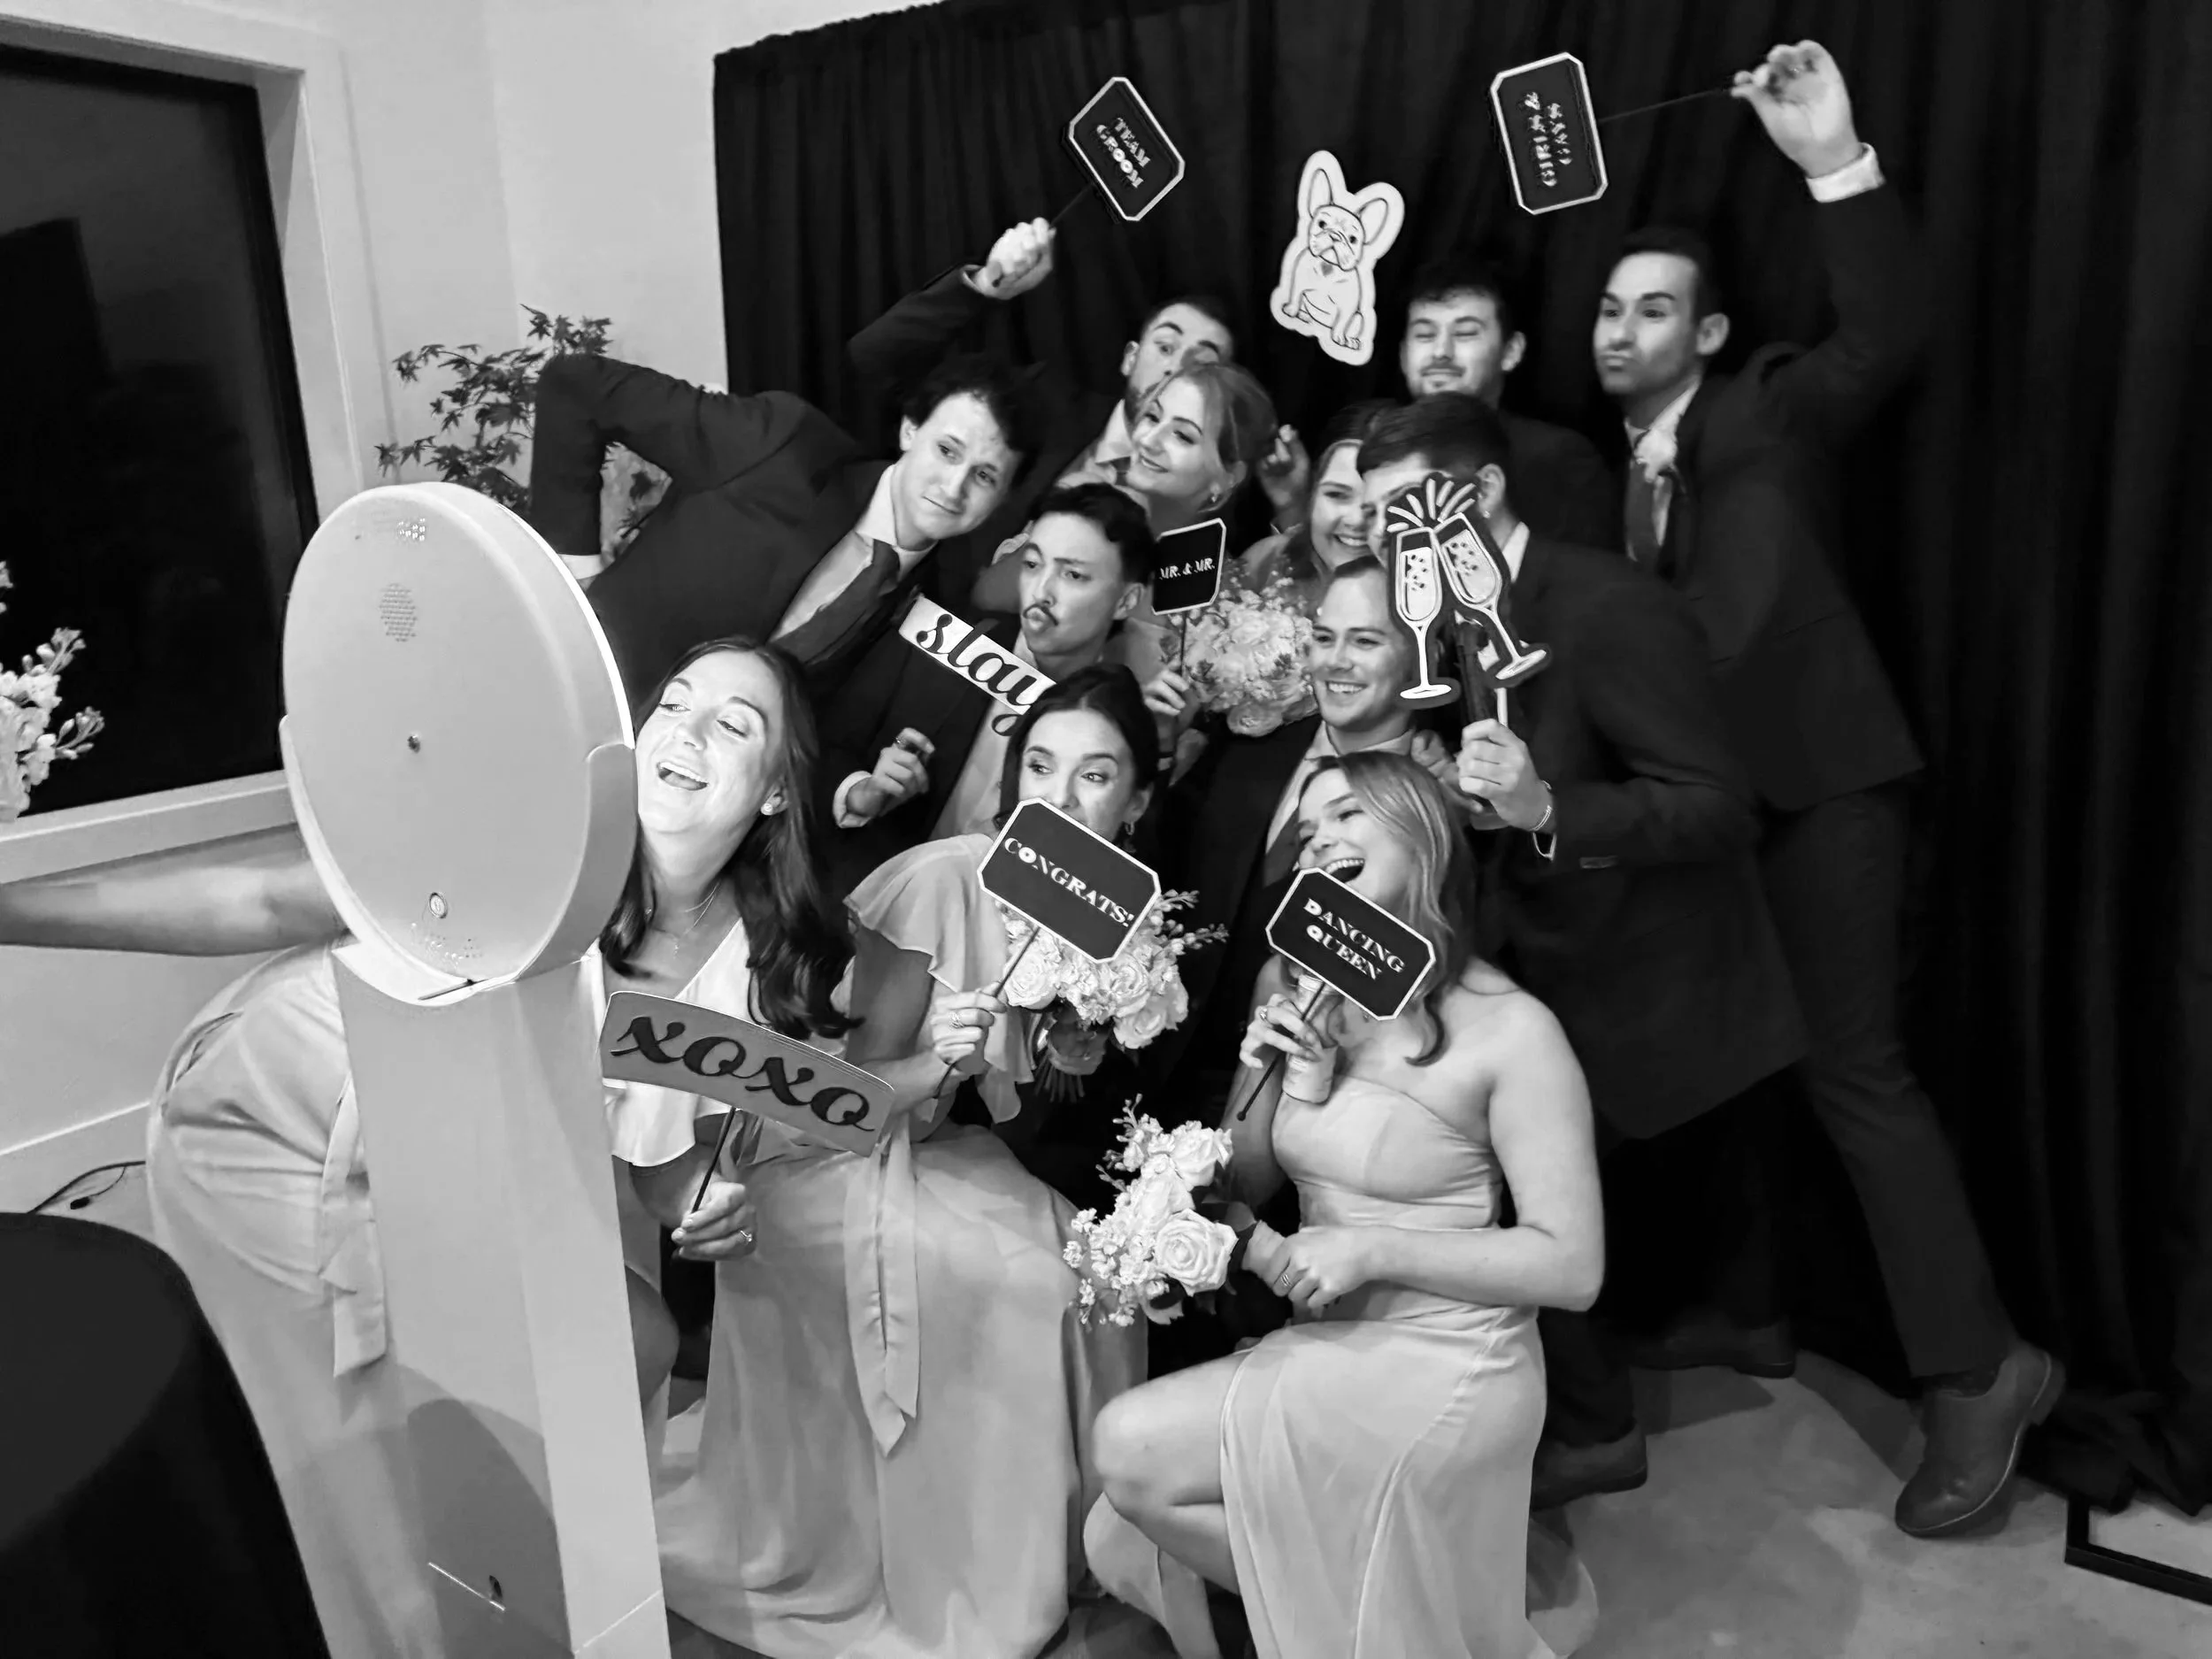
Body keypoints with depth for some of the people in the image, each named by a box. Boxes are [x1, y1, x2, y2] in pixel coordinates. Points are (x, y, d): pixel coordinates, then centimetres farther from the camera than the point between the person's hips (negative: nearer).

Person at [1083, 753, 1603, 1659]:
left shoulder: (1510, 1029, -16)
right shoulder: (1290, 986, 1)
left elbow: (1573, 1267, -15)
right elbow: (1242, 1189, 8)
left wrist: (1375, 1249, -21)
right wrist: (1266, 1081, -12)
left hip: (1445, 1368, -6)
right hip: (1327, 1345, 6)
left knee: (1133, 1449, -15)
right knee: (1121, 1541, -4)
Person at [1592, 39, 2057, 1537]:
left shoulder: (1766, 413, 0)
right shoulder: (1605, 471, 15)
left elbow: (1889, 341, -19)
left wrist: (1836, 164, -26)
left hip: (1816, 783, -7)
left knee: (1852, 1067, -7)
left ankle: (1978, 1367, 5)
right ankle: (1745, 1305, 30)